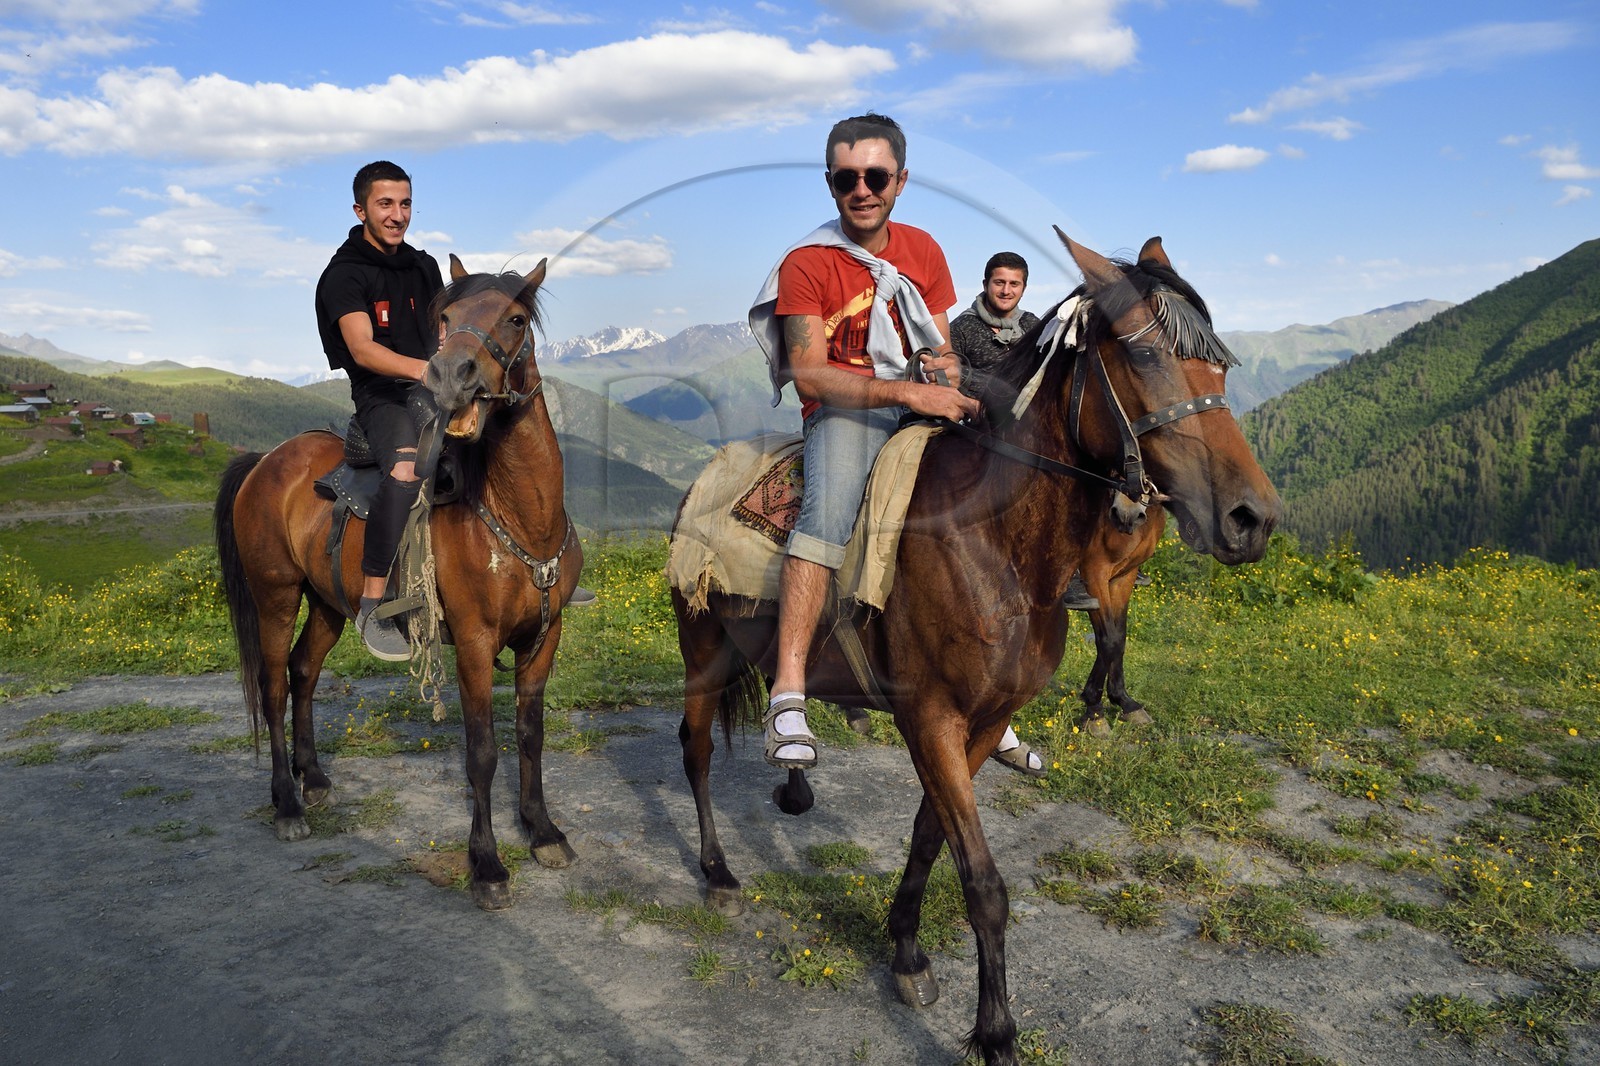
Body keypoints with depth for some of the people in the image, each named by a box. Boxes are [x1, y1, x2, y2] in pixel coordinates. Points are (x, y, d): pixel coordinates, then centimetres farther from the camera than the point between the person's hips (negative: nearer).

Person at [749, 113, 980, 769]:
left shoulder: (923, 251, 12)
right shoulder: (807, 263, -4)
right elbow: (808, 374, -15)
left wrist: (946, 370, -8)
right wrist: (906, 391, -24)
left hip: (923, 407, 6)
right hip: (842, 411, -5)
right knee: (830, 504, -35)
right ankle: (788, 693, -40)